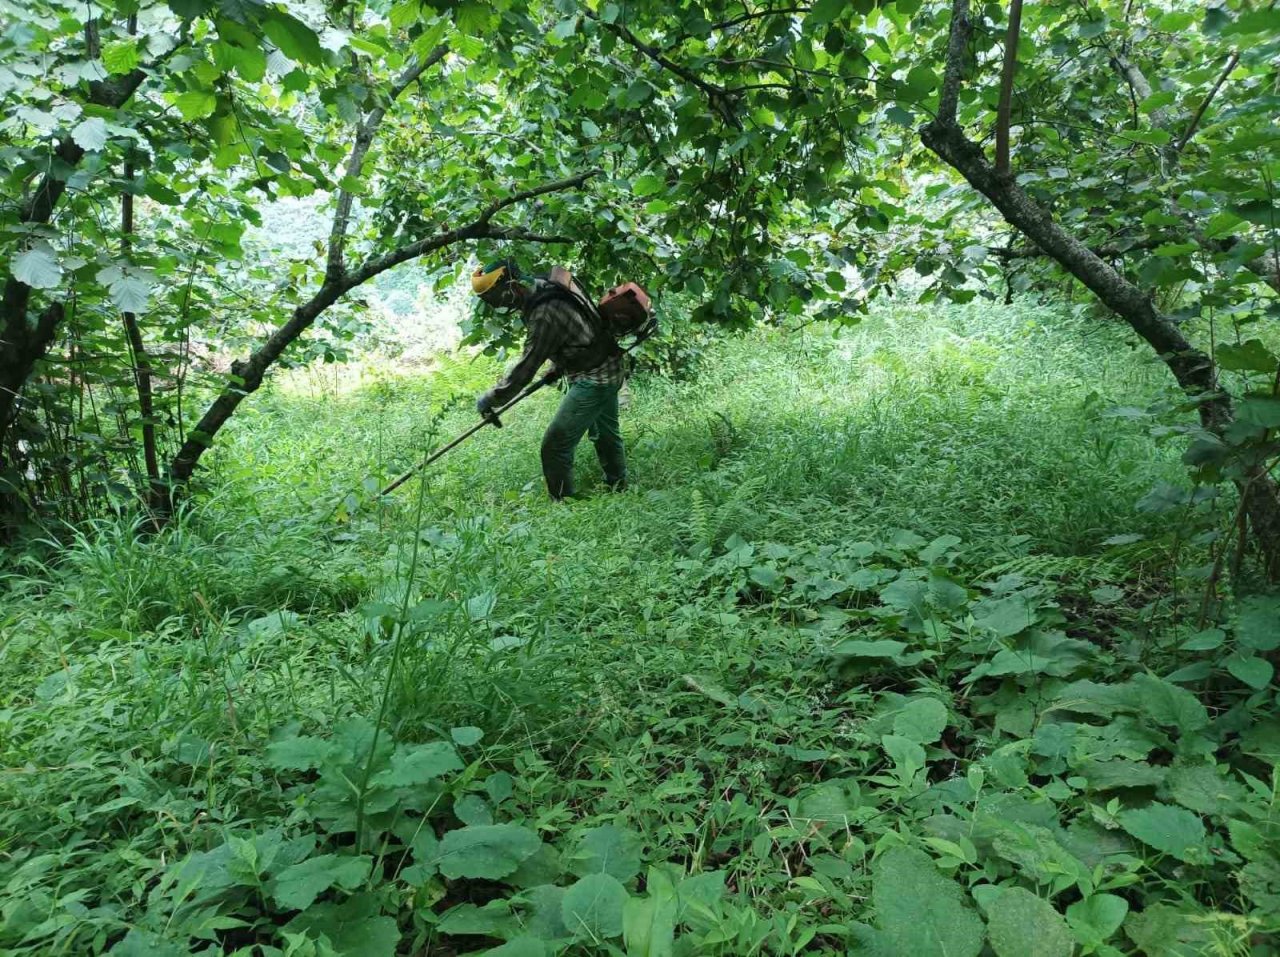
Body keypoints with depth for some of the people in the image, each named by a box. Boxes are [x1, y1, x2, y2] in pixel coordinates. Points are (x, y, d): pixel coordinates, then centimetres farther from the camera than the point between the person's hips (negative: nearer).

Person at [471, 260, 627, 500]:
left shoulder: (544, 315, -29)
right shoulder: (546, 288, -2)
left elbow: (523, 369, -24)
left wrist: (489, 400, -13)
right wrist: (557, 367, 16)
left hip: (593, 380, -10)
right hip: (610, 369, 10)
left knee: (555, 448, -6)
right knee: (605, 433, 27)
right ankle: (618, 487, 45)